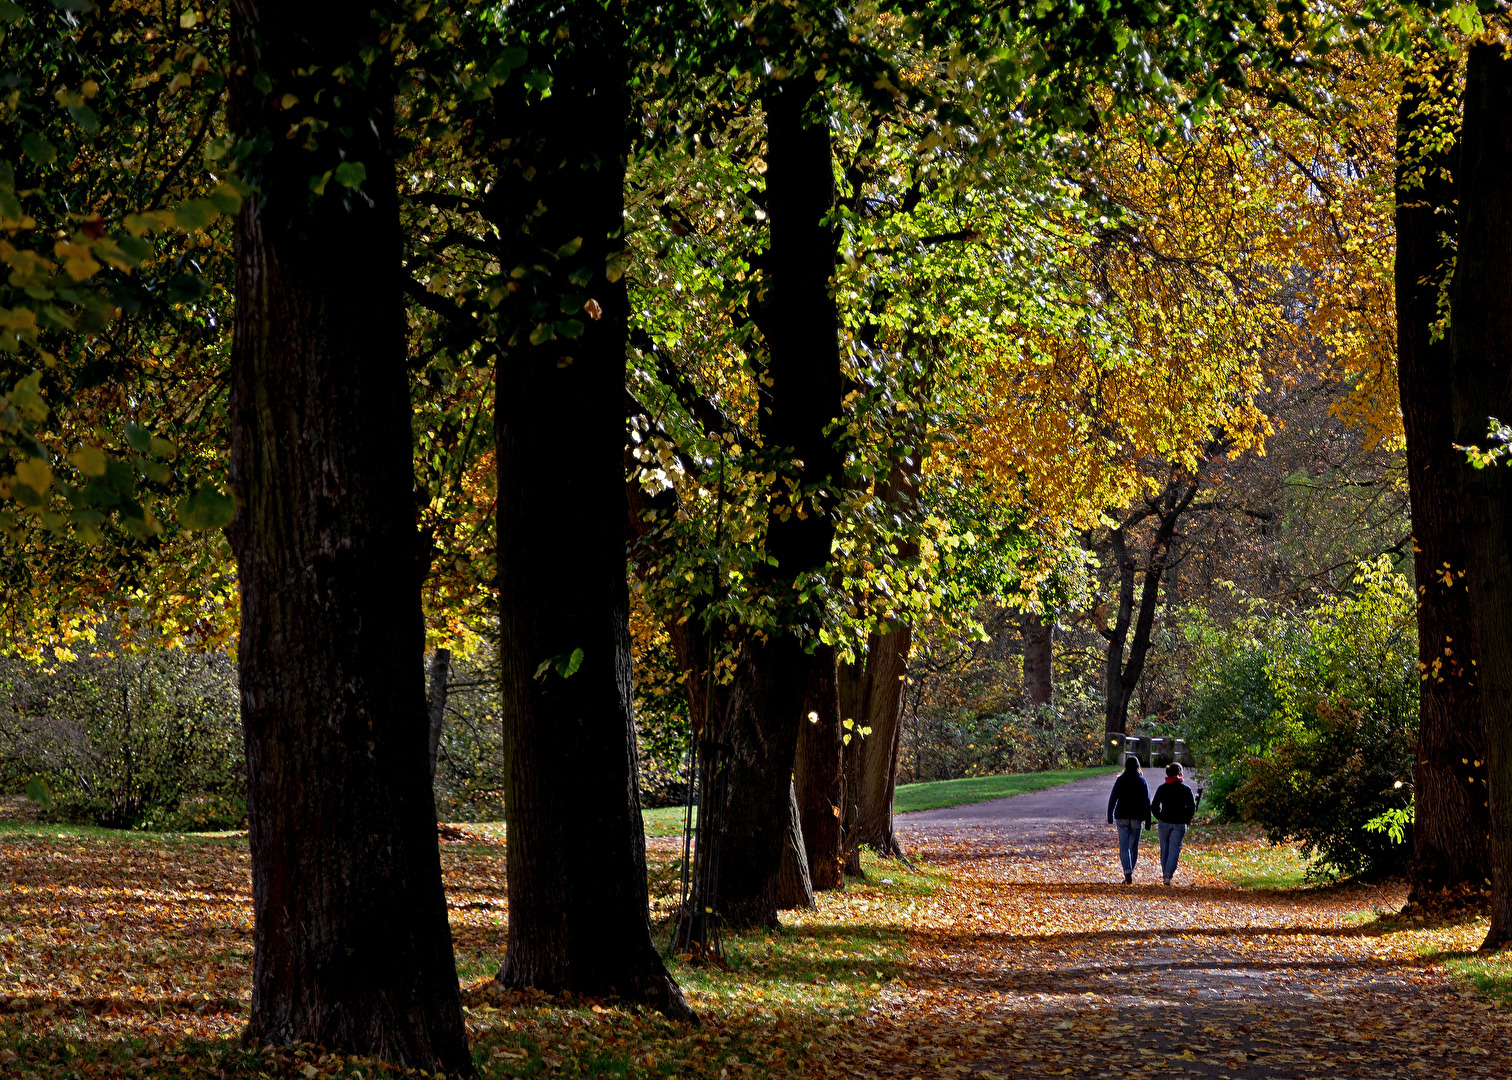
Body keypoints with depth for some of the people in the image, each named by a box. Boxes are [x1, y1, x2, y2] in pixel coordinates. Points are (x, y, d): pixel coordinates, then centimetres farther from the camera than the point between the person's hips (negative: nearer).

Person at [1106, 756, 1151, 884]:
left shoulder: (1120, 780, -1)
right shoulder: (1142, 781, 1)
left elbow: (1113, 798, 0)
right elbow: (1146, 802, 0)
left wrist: (1110, 816, 10)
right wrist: (1147, 821, 4)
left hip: (1122, 816, -1)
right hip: (1137, 817, 1)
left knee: (1124, 847, -4)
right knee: (1134, 846, 14)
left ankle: (1128, 874, -19)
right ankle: (1130, 873, 18)